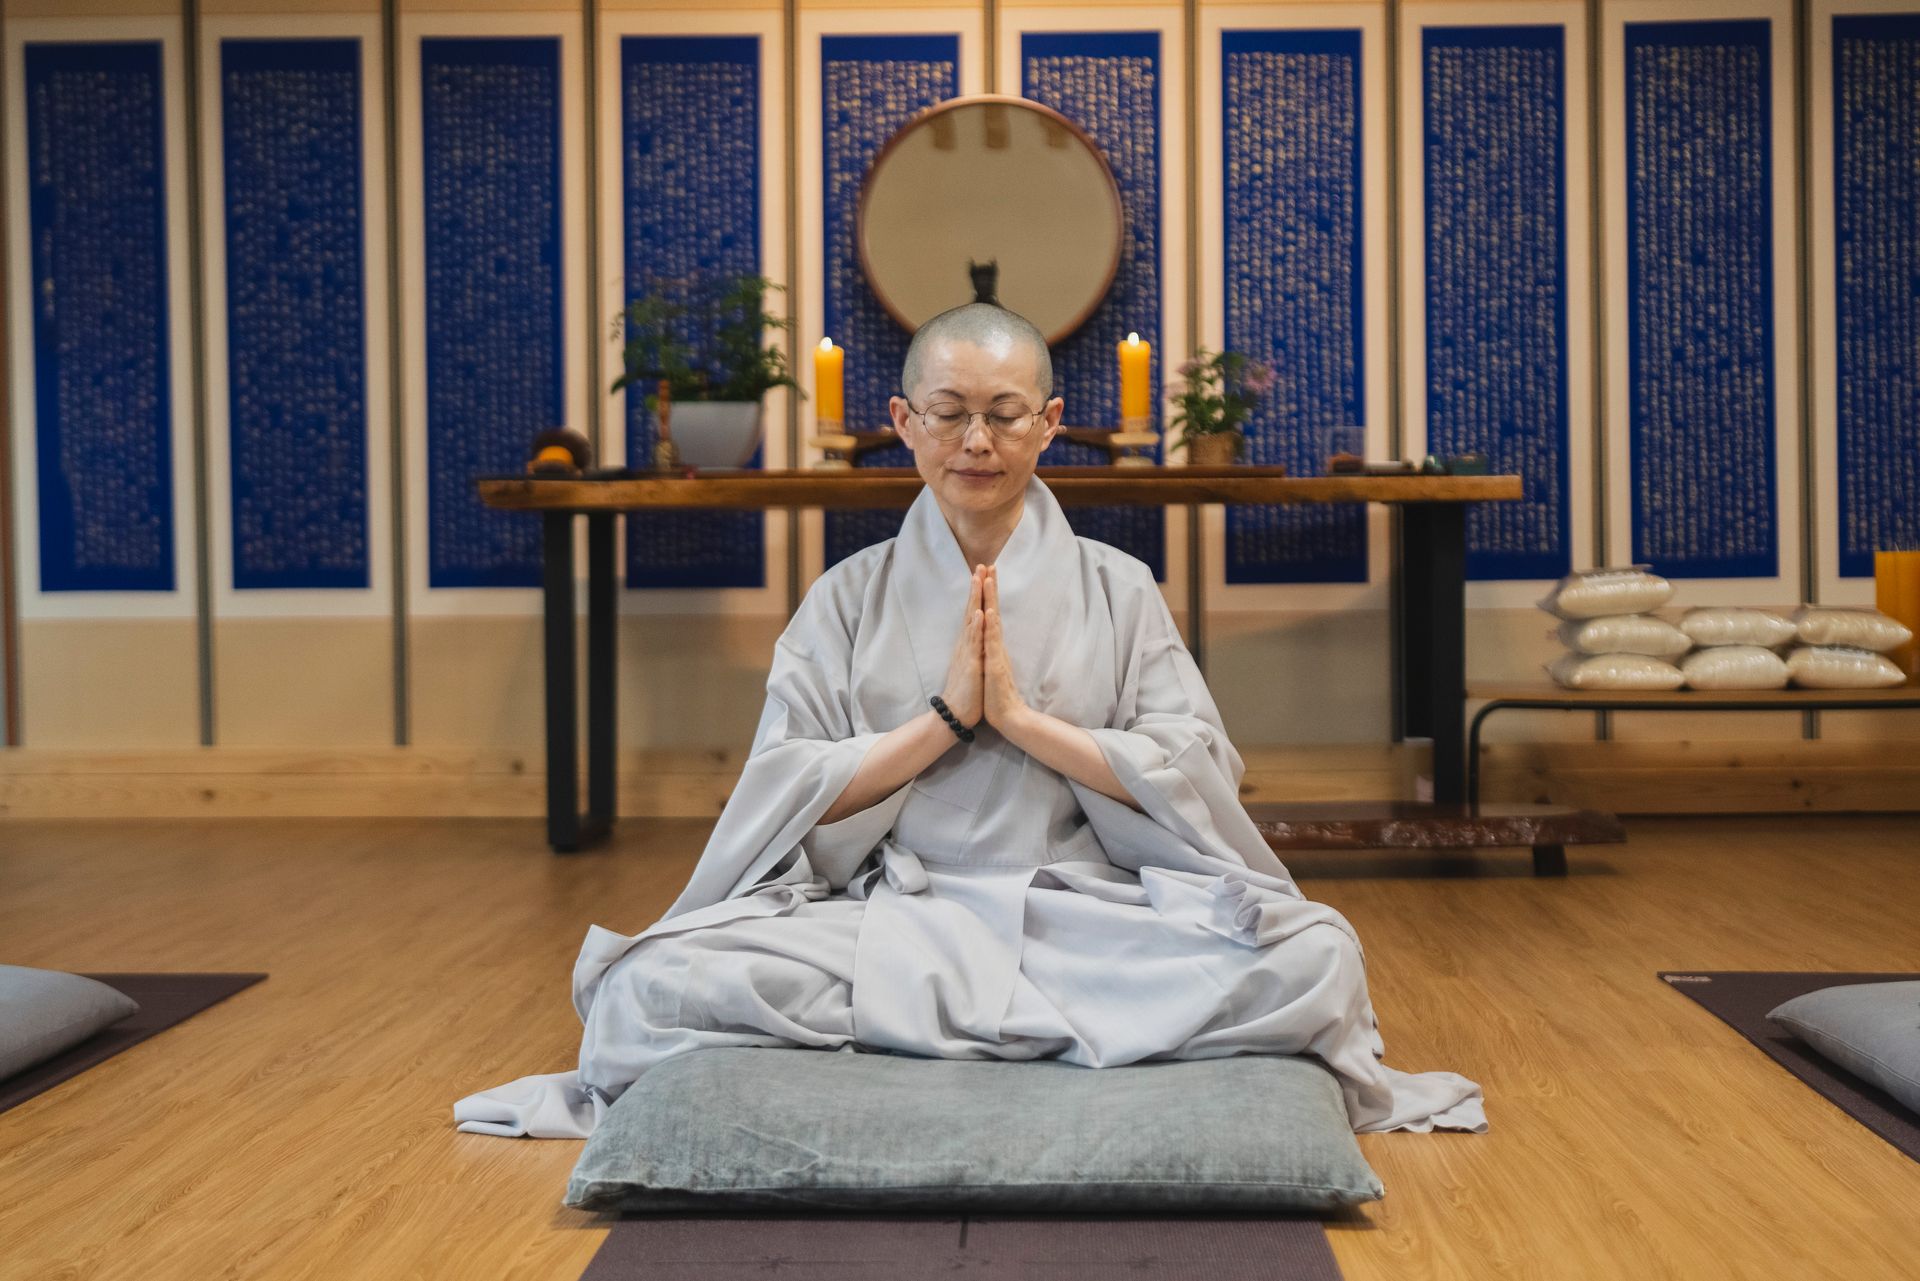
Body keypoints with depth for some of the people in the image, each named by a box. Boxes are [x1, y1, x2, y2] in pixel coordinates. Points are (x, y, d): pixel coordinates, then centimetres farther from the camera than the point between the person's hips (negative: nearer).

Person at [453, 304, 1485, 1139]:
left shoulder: (1116, 590, 9)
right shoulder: (850, 599, 10)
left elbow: (1195, 779, -1)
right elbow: (791, 798, 0)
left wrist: (1026, 718, -10)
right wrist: (946, 716, -10)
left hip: (1082, 910, 0)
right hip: (890, 913, 0)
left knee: (1317, 954, -27)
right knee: (657, 981, -28)